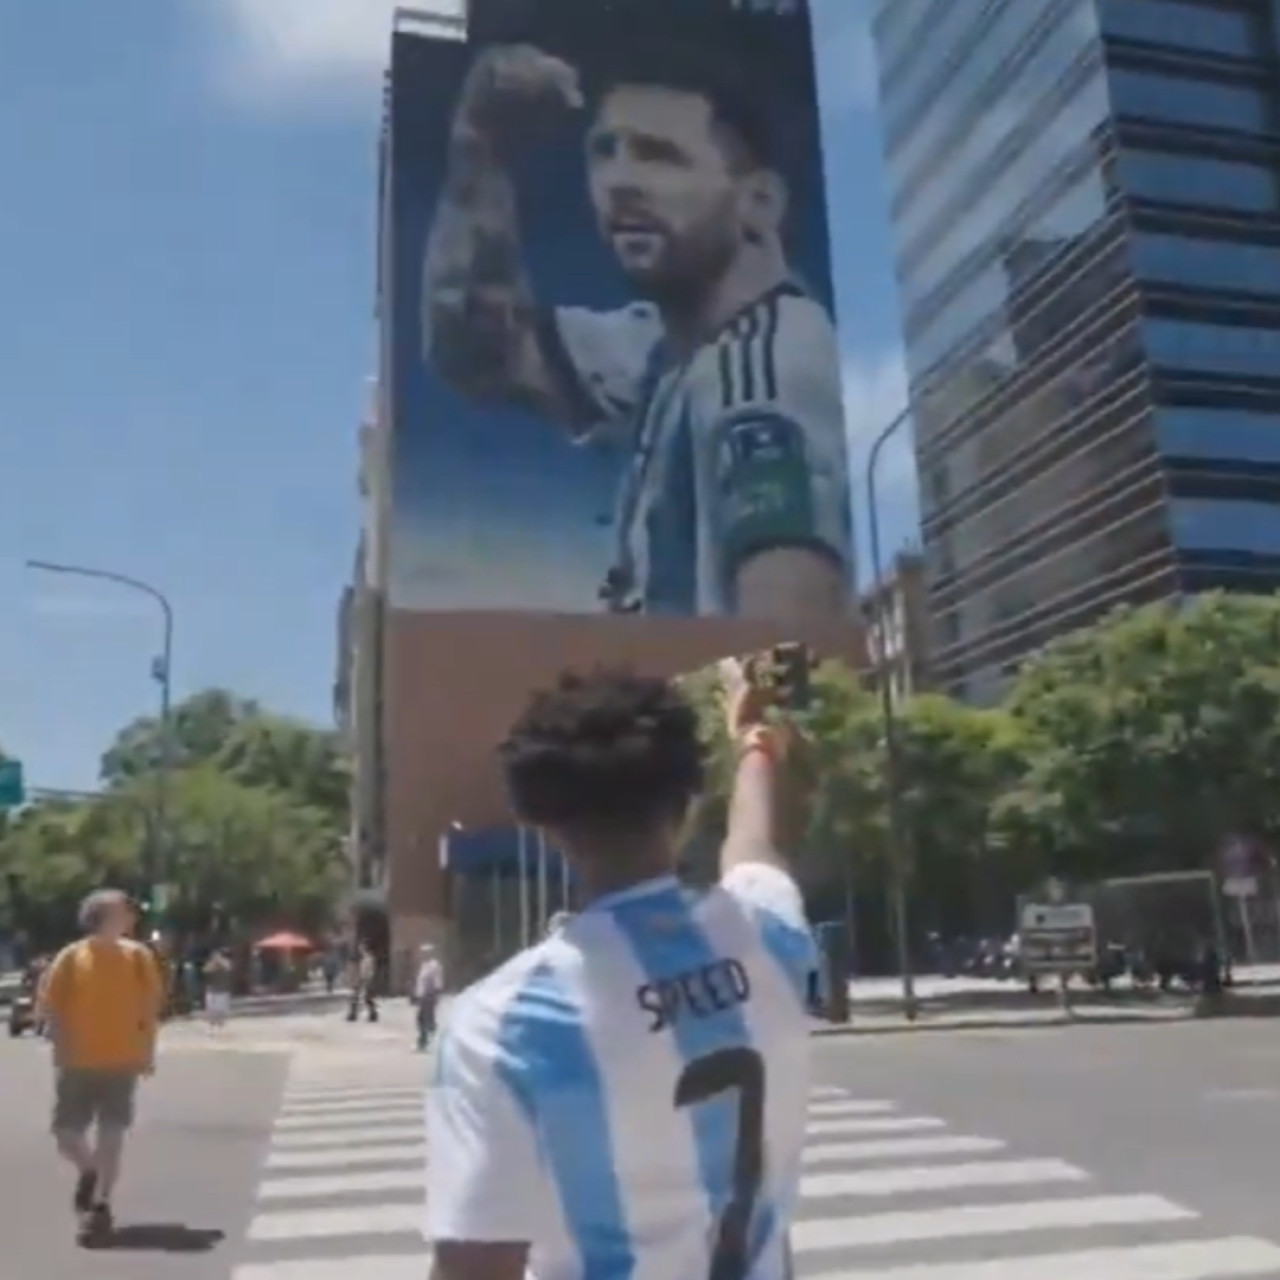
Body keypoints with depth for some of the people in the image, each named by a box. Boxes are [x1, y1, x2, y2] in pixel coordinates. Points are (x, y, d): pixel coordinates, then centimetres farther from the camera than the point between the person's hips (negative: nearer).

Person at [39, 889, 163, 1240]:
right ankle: (89, 1171, 32)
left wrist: (147, 1053, 1)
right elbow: (52, 1007, -2)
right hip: (78, 1064, 0)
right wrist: (61, 1053, -9)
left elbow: (150, 1007, 4)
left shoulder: (137, 955, -1)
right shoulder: (71, 957, -5)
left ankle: (101, 1204, 13)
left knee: (112, 1136, 0)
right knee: (66, 1135, 3)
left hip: (121, 1062, 0)